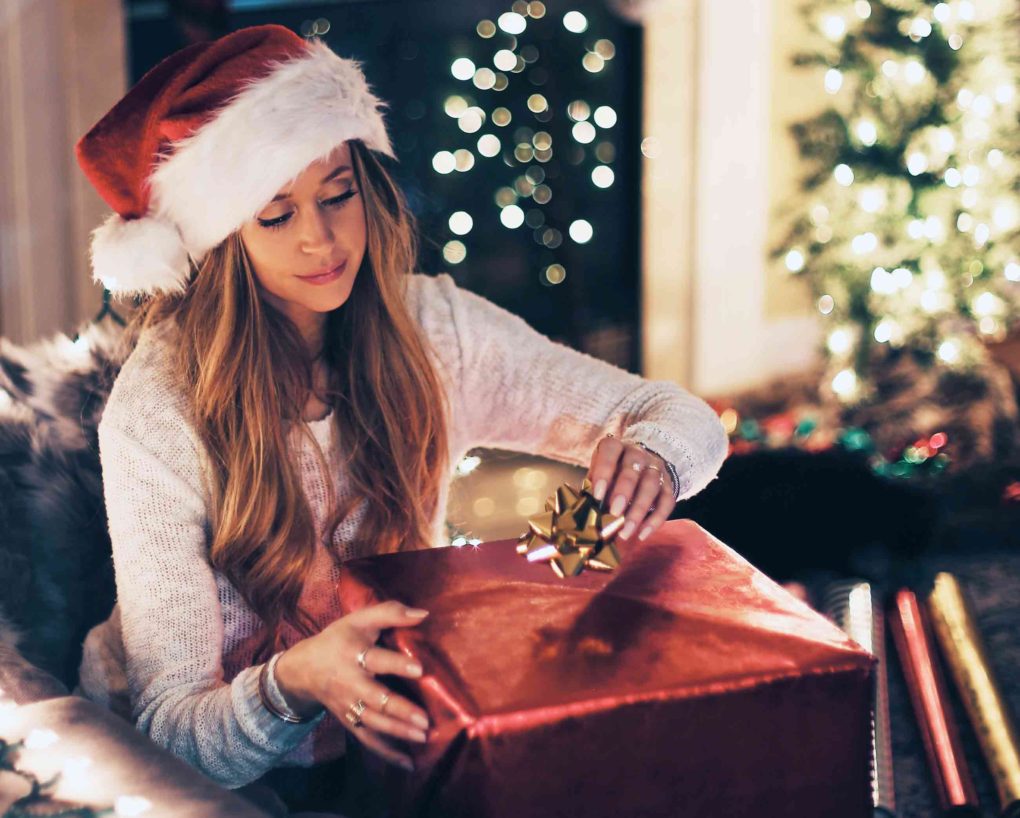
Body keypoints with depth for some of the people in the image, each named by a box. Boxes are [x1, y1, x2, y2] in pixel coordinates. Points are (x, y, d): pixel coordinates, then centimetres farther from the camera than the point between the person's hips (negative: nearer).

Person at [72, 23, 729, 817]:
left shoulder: (432, 327, -9)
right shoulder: (159, 407, -21)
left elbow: (687, 418, -6)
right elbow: (169, 724, -21)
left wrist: (648, 460, -29)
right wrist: (294, 685, -42)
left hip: (397, 737, 5)